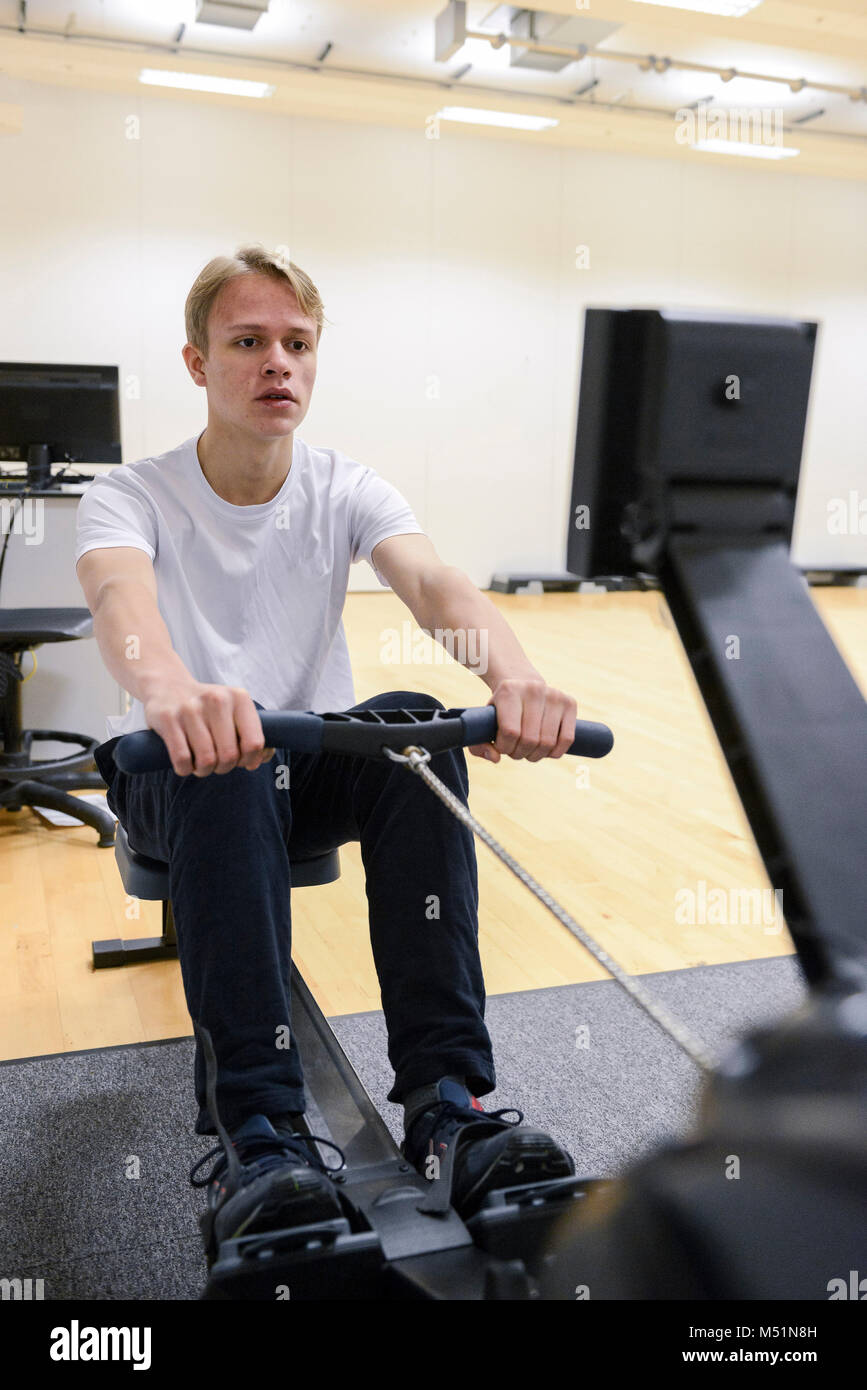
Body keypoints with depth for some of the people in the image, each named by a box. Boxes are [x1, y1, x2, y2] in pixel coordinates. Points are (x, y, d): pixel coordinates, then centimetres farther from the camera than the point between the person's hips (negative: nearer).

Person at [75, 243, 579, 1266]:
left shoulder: (346, 490, -3)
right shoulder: (130, 496, -10)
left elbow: (433, 581, -24)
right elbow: (120, 596, -34)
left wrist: (512, 676, -47)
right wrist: (168, 689, -59)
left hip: (313, 761, 2)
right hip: (171, 773, -2)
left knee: (413, 723, -30)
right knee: (228, 749, -37)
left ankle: (445, 1101, -31)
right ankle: (258, 1132, -37)